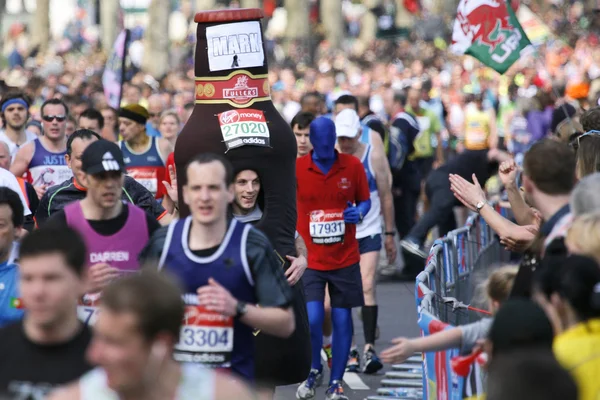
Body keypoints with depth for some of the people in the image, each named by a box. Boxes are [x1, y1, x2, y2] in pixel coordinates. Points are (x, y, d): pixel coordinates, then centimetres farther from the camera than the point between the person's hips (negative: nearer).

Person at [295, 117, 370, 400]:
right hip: (309, 258, -1)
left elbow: (365, 200, 10)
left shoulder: (353, 166, -1)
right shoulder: (296, 168, -5)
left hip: (345, 259, 1)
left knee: (342, 320, 4)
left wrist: (359, 212, -12)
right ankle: (314, 371, 16)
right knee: (312, 319, -12)